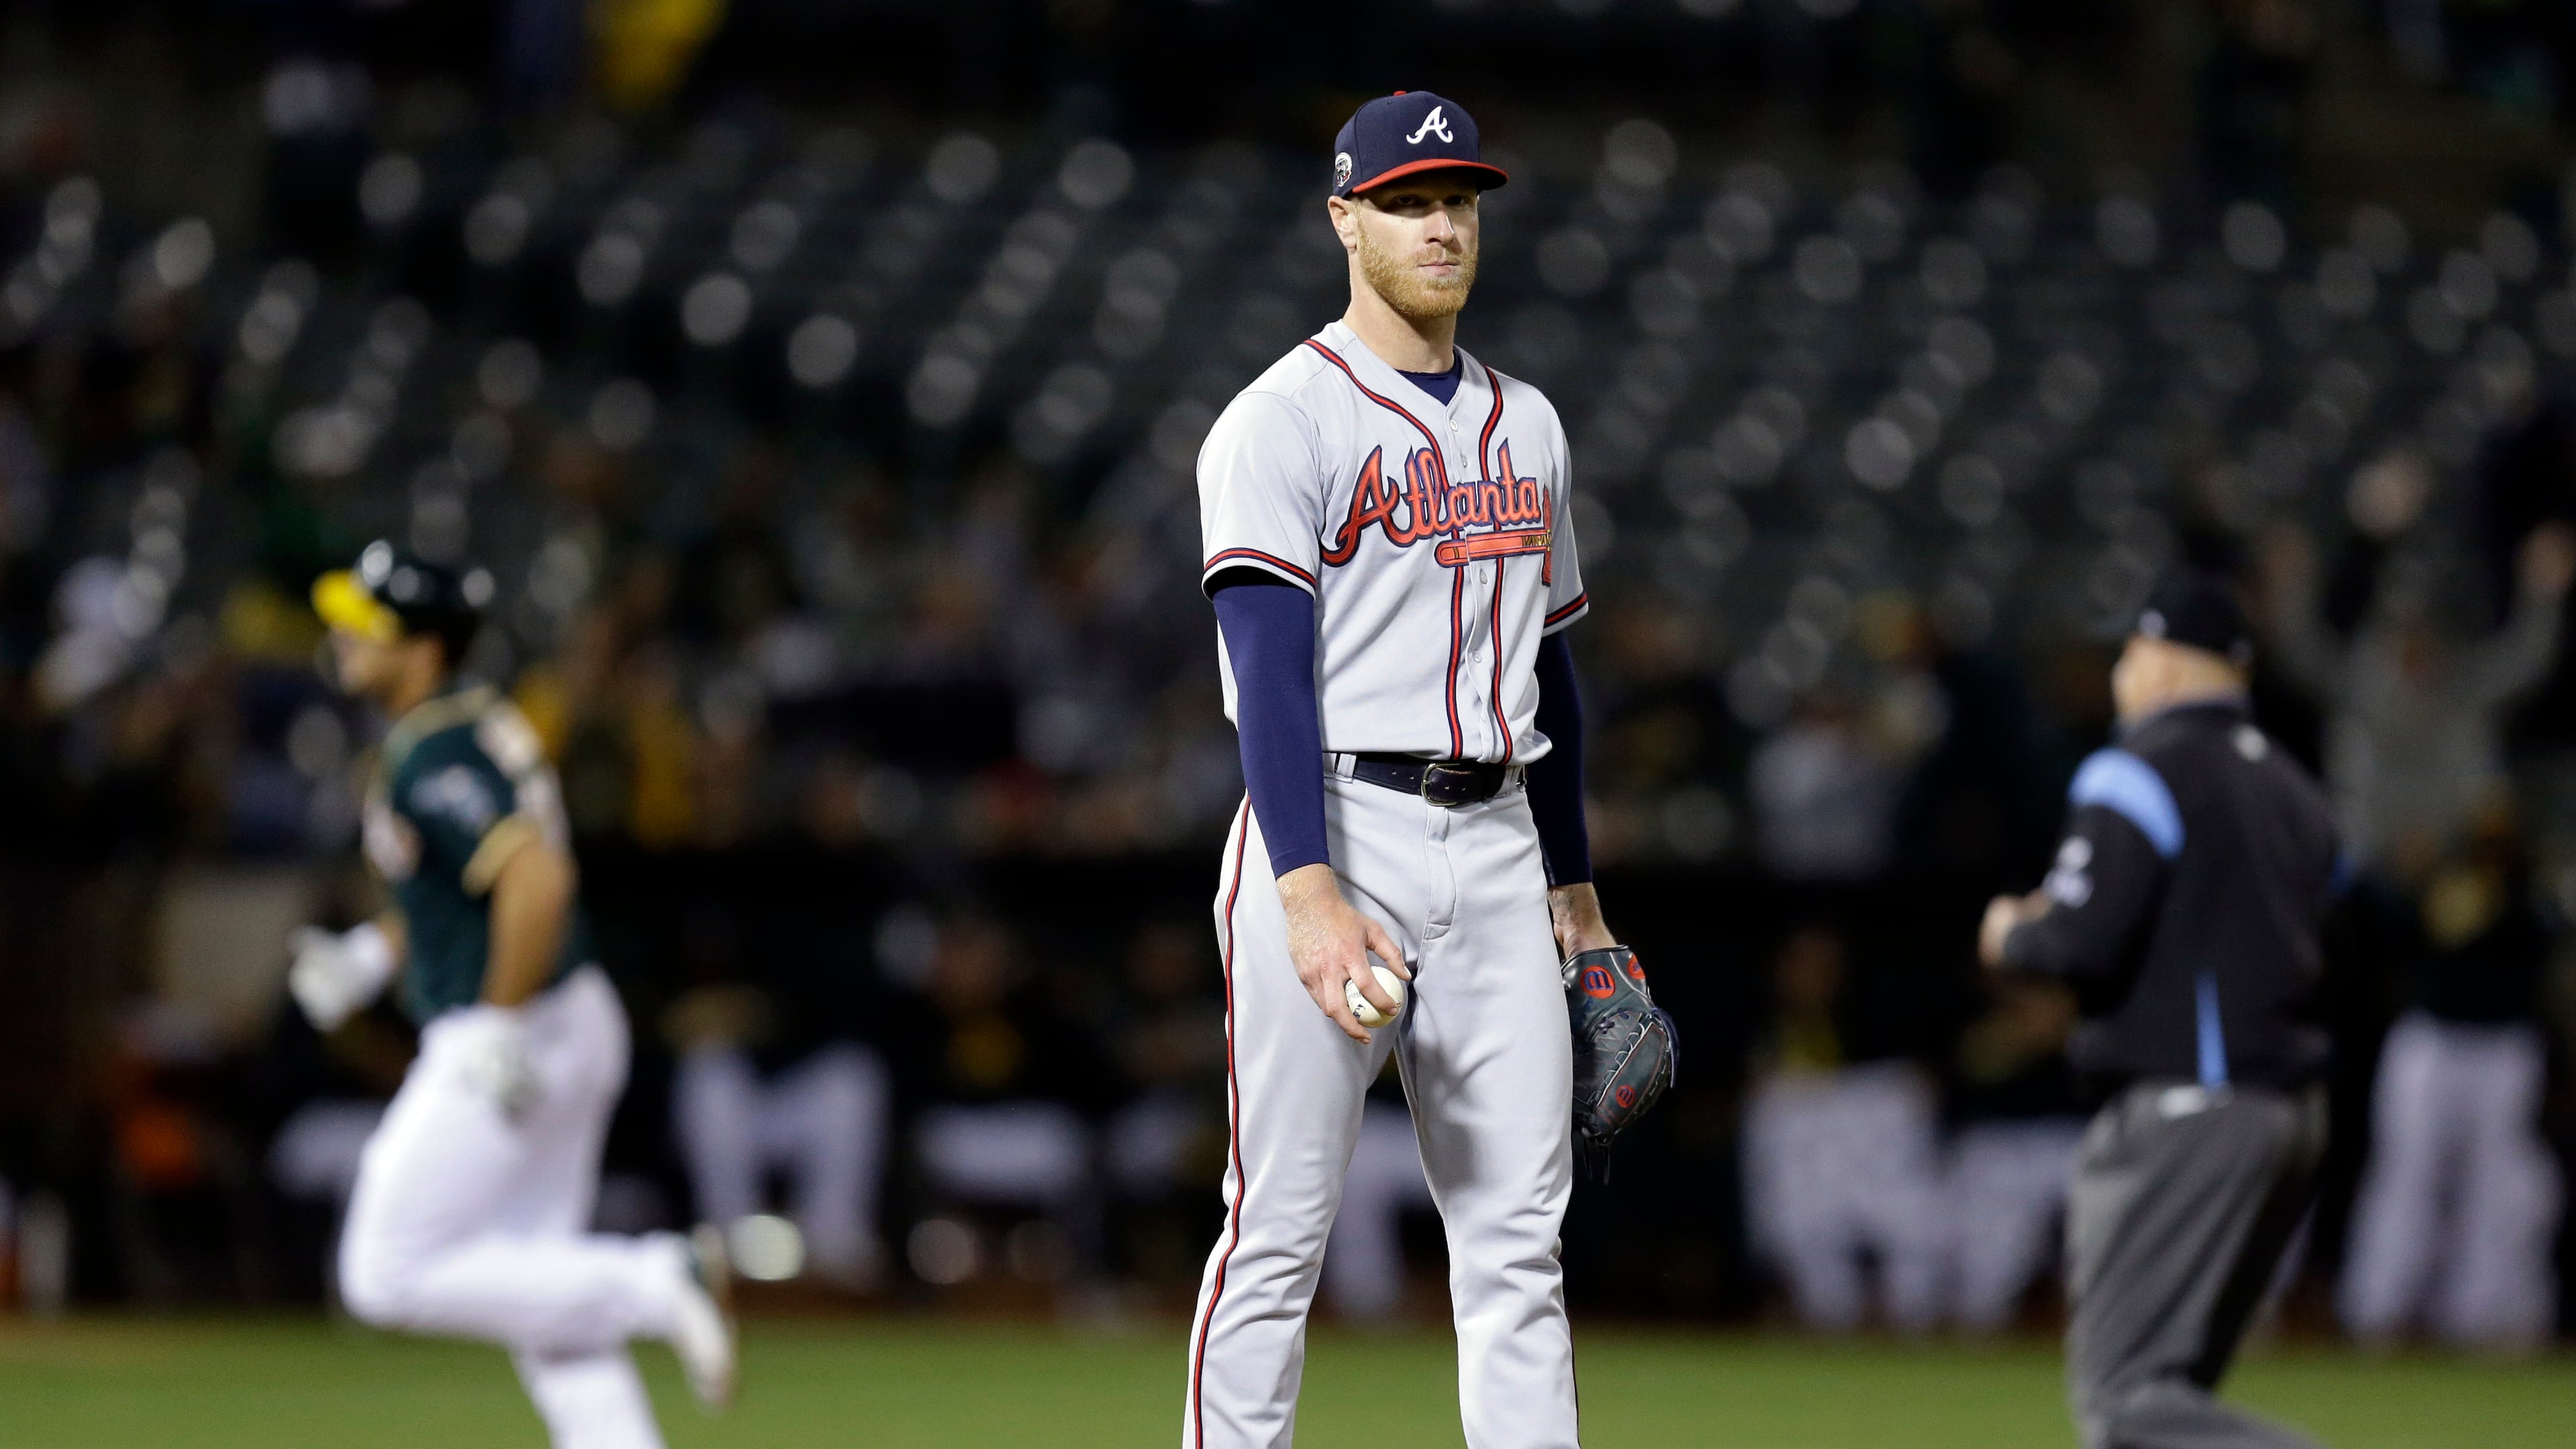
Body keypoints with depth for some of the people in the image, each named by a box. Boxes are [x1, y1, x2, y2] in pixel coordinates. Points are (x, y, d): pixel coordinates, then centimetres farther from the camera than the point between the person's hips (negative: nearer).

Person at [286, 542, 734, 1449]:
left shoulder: (434, 758, -19)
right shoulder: (477, 724, 12)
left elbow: (538, 880, -31)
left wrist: (501, 1029, -25)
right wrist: (371, 956, 15)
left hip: (514, 1037, -10)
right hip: (576, 1032, 10)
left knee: (390, 1277, -5)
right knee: (536, 1288, 12)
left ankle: (651, 1286, -9)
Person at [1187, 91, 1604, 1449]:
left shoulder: (1524, 425, 17)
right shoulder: (1284, 421, -6)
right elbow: (1270, 668, -16)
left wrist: (1572, 881, 21)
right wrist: (1309, 891, -27)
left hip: (1493, 848, 6)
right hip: (1336, 829, -6)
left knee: (1519, 1235, 2)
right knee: (1280, 1230, -5)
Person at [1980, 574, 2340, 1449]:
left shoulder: (2143, 773, -8)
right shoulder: (2293, 789, 19)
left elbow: (2082, 942, -19)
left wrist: (2011, 936, 5)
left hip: (2183, 1108, -9)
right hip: (2292, 1107, 9)